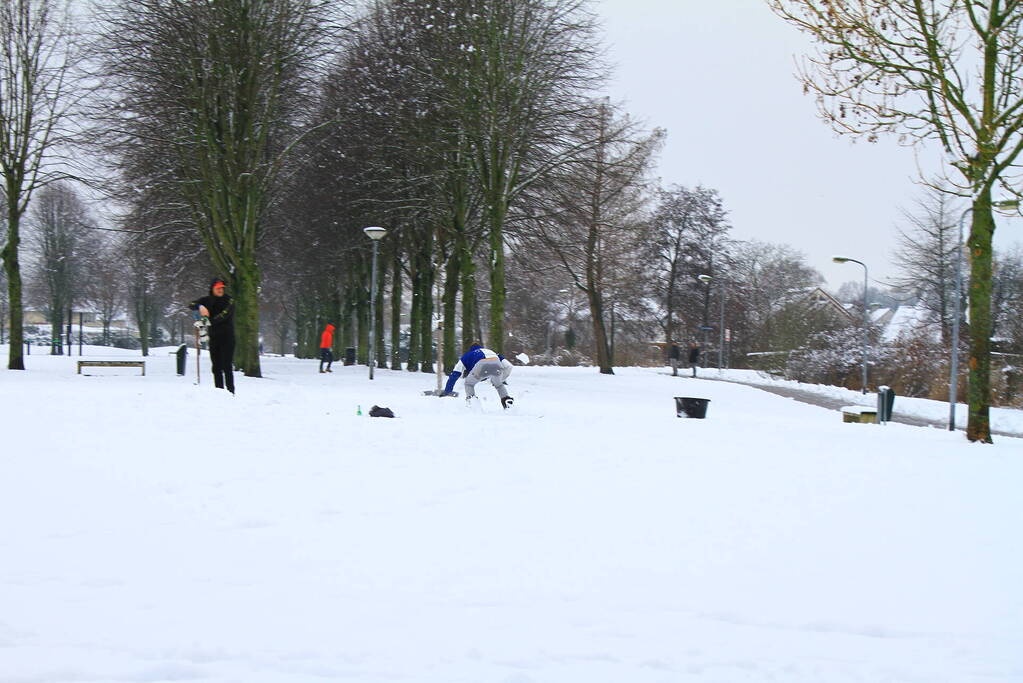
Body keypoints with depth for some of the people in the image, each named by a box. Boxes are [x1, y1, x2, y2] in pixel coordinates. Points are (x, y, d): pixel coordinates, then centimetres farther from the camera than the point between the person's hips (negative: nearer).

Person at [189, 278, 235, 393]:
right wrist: (200, 306, -24)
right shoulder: (207, 300, 8)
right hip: (213, 337, 4)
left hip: (227, 337, -4)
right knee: (216, 367, 4)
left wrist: (207, 321, -30)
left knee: (227, 367, -13)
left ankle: (230, 392, -13)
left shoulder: (229, 301, -5)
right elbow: (191, 305, -1)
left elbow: (223, 315, -19)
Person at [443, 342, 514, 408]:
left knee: (469, 384, 26)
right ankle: (507, 399, 14)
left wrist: (447, 391, 41)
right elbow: (508, 366, 36)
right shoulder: (490, 351, 45)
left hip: (482, 365, -2)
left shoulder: (468, 355, 38)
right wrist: (502, 379, 50)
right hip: (497, 365, 2)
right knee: (499, 384, 32)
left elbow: (454, 375, 35)